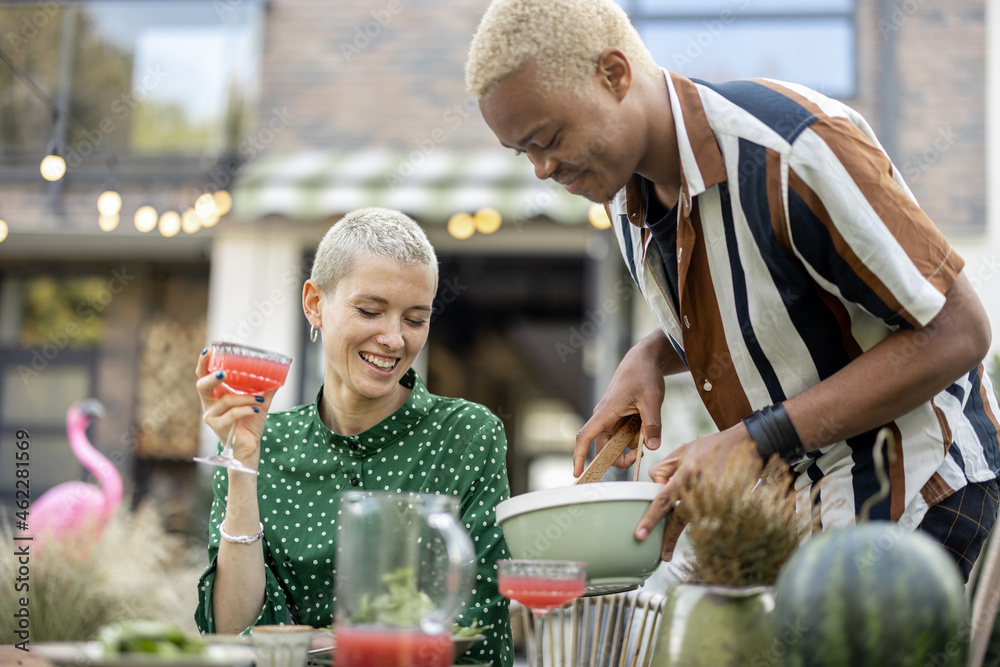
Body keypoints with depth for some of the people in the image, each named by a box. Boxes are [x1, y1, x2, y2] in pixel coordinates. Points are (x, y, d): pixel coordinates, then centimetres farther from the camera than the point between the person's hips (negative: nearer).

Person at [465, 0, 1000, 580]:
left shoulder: (795, 149, -25)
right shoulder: (625, 185, 1)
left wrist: (757, 441, -25)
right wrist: (649, 358, -3)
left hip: (913, 494, -7)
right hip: (789, 495, 7)